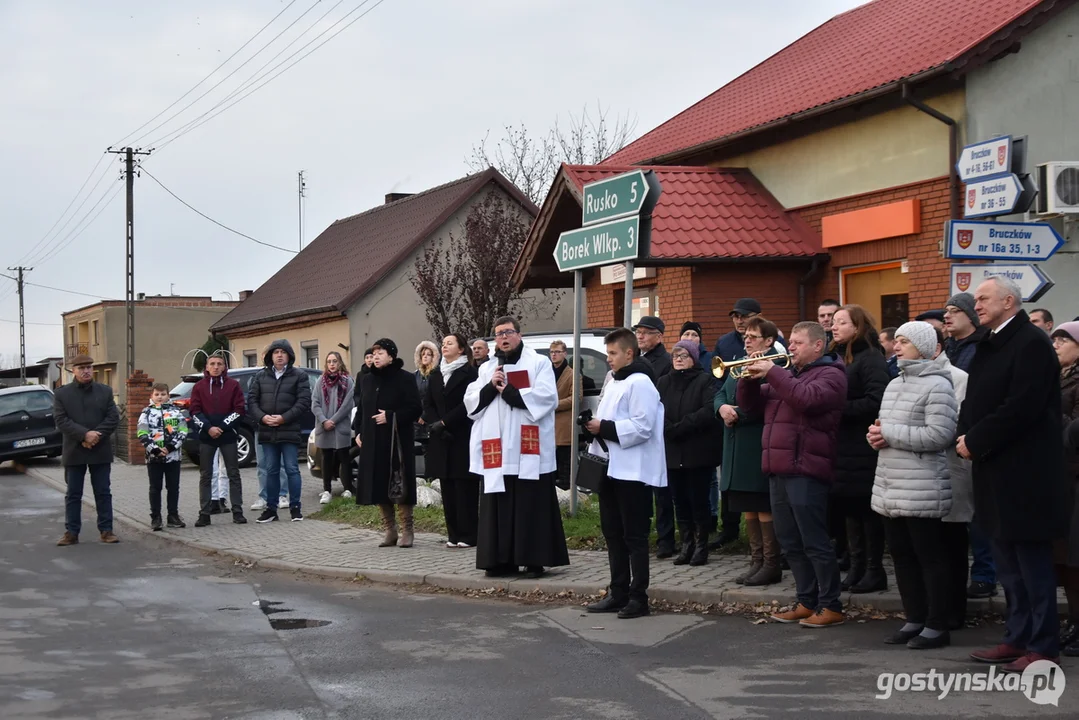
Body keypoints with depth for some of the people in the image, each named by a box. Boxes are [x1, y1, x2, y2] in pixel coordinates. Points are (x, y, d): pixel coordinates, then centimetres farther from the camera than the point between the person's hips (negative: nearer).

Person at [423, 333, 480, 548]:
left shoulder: (469, 373, -4)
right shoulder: (436, 375, 15)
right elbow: (428, 403, 11)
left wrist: (444, 422, -13)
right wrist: (434, 423, -6)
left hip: (463, 438, -6)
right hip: (441, 439, 6)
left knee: (465, 488, -6)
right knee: (448, 488, 6)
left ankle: (468, 535, -4)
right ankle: (454, 534, 10)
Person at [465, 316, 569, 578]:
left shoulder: (539, 363, 3)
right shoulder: (486, 368, 18)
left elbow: (546, 397, -11)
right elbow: (470, 402, 10)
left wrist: (509, 392, -9)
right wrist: (490, 387, -7)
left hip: (528, 448, -4)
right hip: (496, 448, 4)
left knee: (531, 506, -3)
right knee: (498, 508, 4)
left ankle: (535, 560, 1)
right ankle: (501, 560, 9)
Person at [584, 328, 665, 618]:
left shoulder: (639, 383, -12)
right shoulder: (614, 382, 17)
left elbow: (642, 428, -21)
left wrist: (604, 428, -18)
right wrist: (595, 426, 5)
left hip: (634, 471, -9)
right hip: (611, 469, 9)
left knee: (634, 536, -3)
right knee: (613, 534, 12)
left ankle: (638, 597, 2)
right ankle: (618, 593, 20)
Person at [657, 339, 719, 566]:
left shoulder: (705, 380, -2)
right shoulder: (664, 382, 13)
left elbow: (710, 411, -17)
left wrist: (680, 427, -17)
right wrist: (668, 430, -16)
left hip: (698, 452, -4)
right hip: (672, 452, 5)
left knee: (698, 499, 0)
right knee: (680, 500, 7)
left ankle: (701, 545, 10)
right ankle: (686, 544, 15)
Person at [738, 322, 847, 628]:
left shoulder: (830, 374, -4)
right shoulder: (786, 374, 21)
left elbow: (806, 398, -24)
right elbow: (750, 404, 20)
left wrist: (772, 372, -19)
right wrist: (750, 378, 1)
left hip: (805, 471, -9)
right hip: (778, 470, 9)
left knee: (814, 543, -6)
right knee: (791, 544, 12)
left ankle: (831, 606, 0)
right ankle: (807, 603, 19)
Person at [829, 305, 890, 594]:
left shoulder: (871, 359, -10)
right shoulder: (836, 357, 14)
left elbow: (875, 403, -21)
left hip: (863, 448, -8)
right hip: (842, 446, 8)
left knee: (867, 508, -1)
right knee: (848, 506, 11)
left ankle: (875, 571, 7)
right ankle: (857, 567, 18)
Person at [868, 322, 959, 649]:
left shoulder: (937, 385, -11)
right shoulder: (894, 384, 16)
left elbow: (939, 435, -20)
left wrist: (889, 434, -16)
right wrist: (876, 434, 0)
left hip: (922, 490, -9)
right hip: (890, 488, 9)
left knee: (930, 555, -1)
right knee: (902, 554, 12)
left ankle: (937, 626, 7)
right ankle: (915, 619, 22)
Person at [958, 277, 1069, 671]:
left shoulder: (1031, 343, -13)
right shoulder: (990, 345, 15)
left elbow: (1021, 407, -22)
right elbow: (977, 402, 19)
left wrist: (975, 441, -16)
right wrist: (966, 436, 0)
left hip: (1023, 475, -9)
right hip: (996, 473, 9)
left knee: (1032, 564, -2)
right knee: (1008, 565, 15)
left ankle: (1043, 647, 5)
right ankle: (1018, 638, 24)